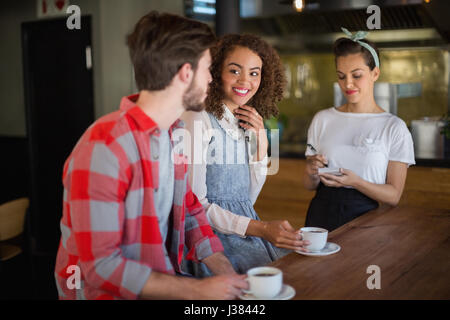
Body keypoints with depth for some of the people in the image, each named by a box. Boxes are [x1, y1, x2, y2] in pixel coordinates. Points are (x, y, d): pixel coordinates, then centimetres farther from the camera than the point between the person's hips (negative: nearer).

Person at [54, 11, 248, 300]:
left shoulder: (177, 134, 4)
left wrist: (228, 275, -6)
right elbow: (101, 265, -23)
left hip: (164, 283, 6)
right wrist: (199, 290, -22)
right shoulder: (105, 148, -21)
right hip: (111, 293, -6)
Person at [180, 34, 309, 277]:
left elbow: (248, 198, 11)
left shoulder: (246, 123, 12)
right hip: (212, 231, -7)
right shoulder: (197, 120, -12)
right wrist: (261, 228, -21)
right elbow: (195, 204, -15)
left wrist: (261, 143, 2)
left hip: (243, 225, 7)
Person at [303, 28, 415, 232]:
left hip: (366, 216, -2)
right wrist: (312, 173, -6)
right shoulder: (322, 120, 10)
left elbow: (393, 196, -1)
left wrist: (355, 182, -16)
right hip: (322, 214, 2)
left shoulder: (394, 127, 2)